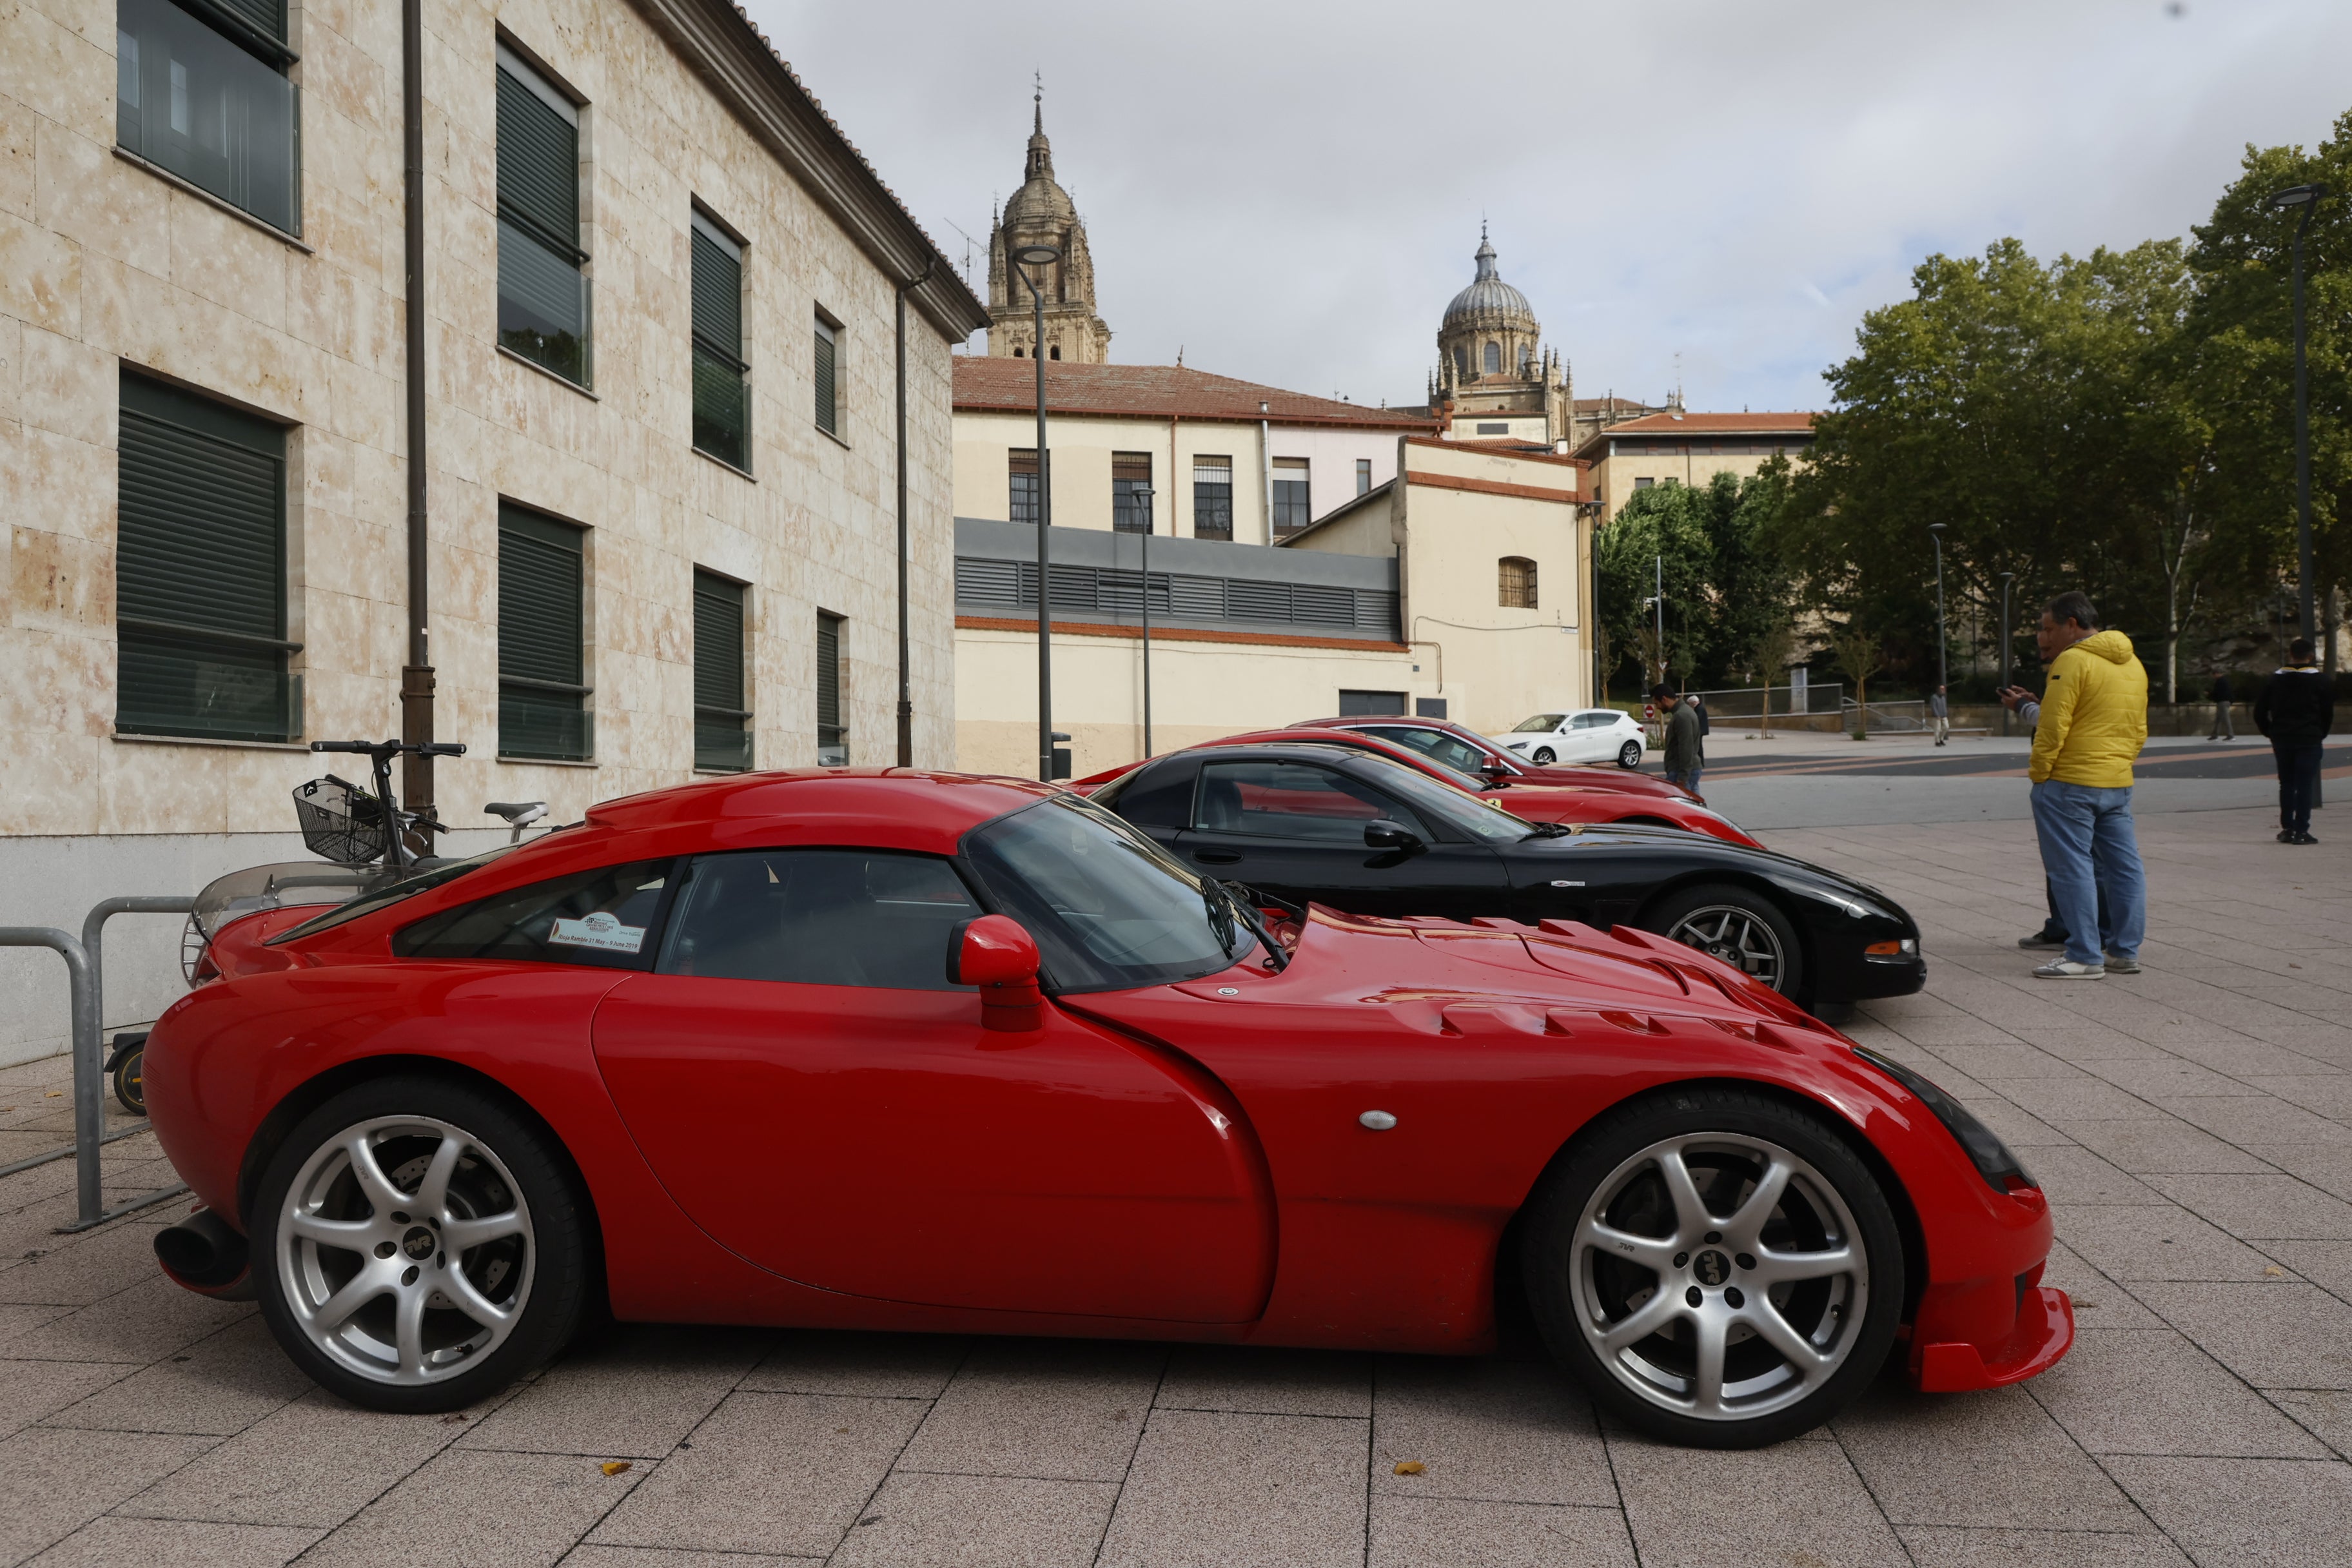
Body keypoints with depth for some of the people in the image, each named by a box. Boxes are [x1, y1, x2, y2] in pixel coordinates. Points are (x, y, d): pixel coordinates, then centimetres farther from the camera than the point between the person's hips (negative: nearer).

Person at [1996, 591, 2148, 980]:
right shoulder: (2133, 664, 15)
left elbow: (2053, 727, -17)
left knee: (2072, 868, -4)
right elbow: (2138, 731, 19)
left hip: (2070, 783, -9)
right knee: (2123, 867, 11)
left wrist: (2038, 774, -9)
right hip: (2119, 783, 9)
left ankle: (2085, 957, -3)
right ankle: (2125, 951, 17)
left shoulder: (2072, 661, -12)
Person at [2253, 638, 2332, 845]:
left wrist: (2272, 734, 13)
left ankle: (2287, 829, 13)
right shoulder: (2321, 681, -2)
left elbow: (2259, 713, 5)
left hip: (2282, 740, 3)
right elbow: (2328, 714, 0)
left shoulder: (2275, 680, 6)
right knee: (2305, 785, -3)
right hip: (2309, 740, -3)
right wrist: (2320, 735, 13)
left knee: (2286, 784, 12)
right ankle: (2301, 831, -6)